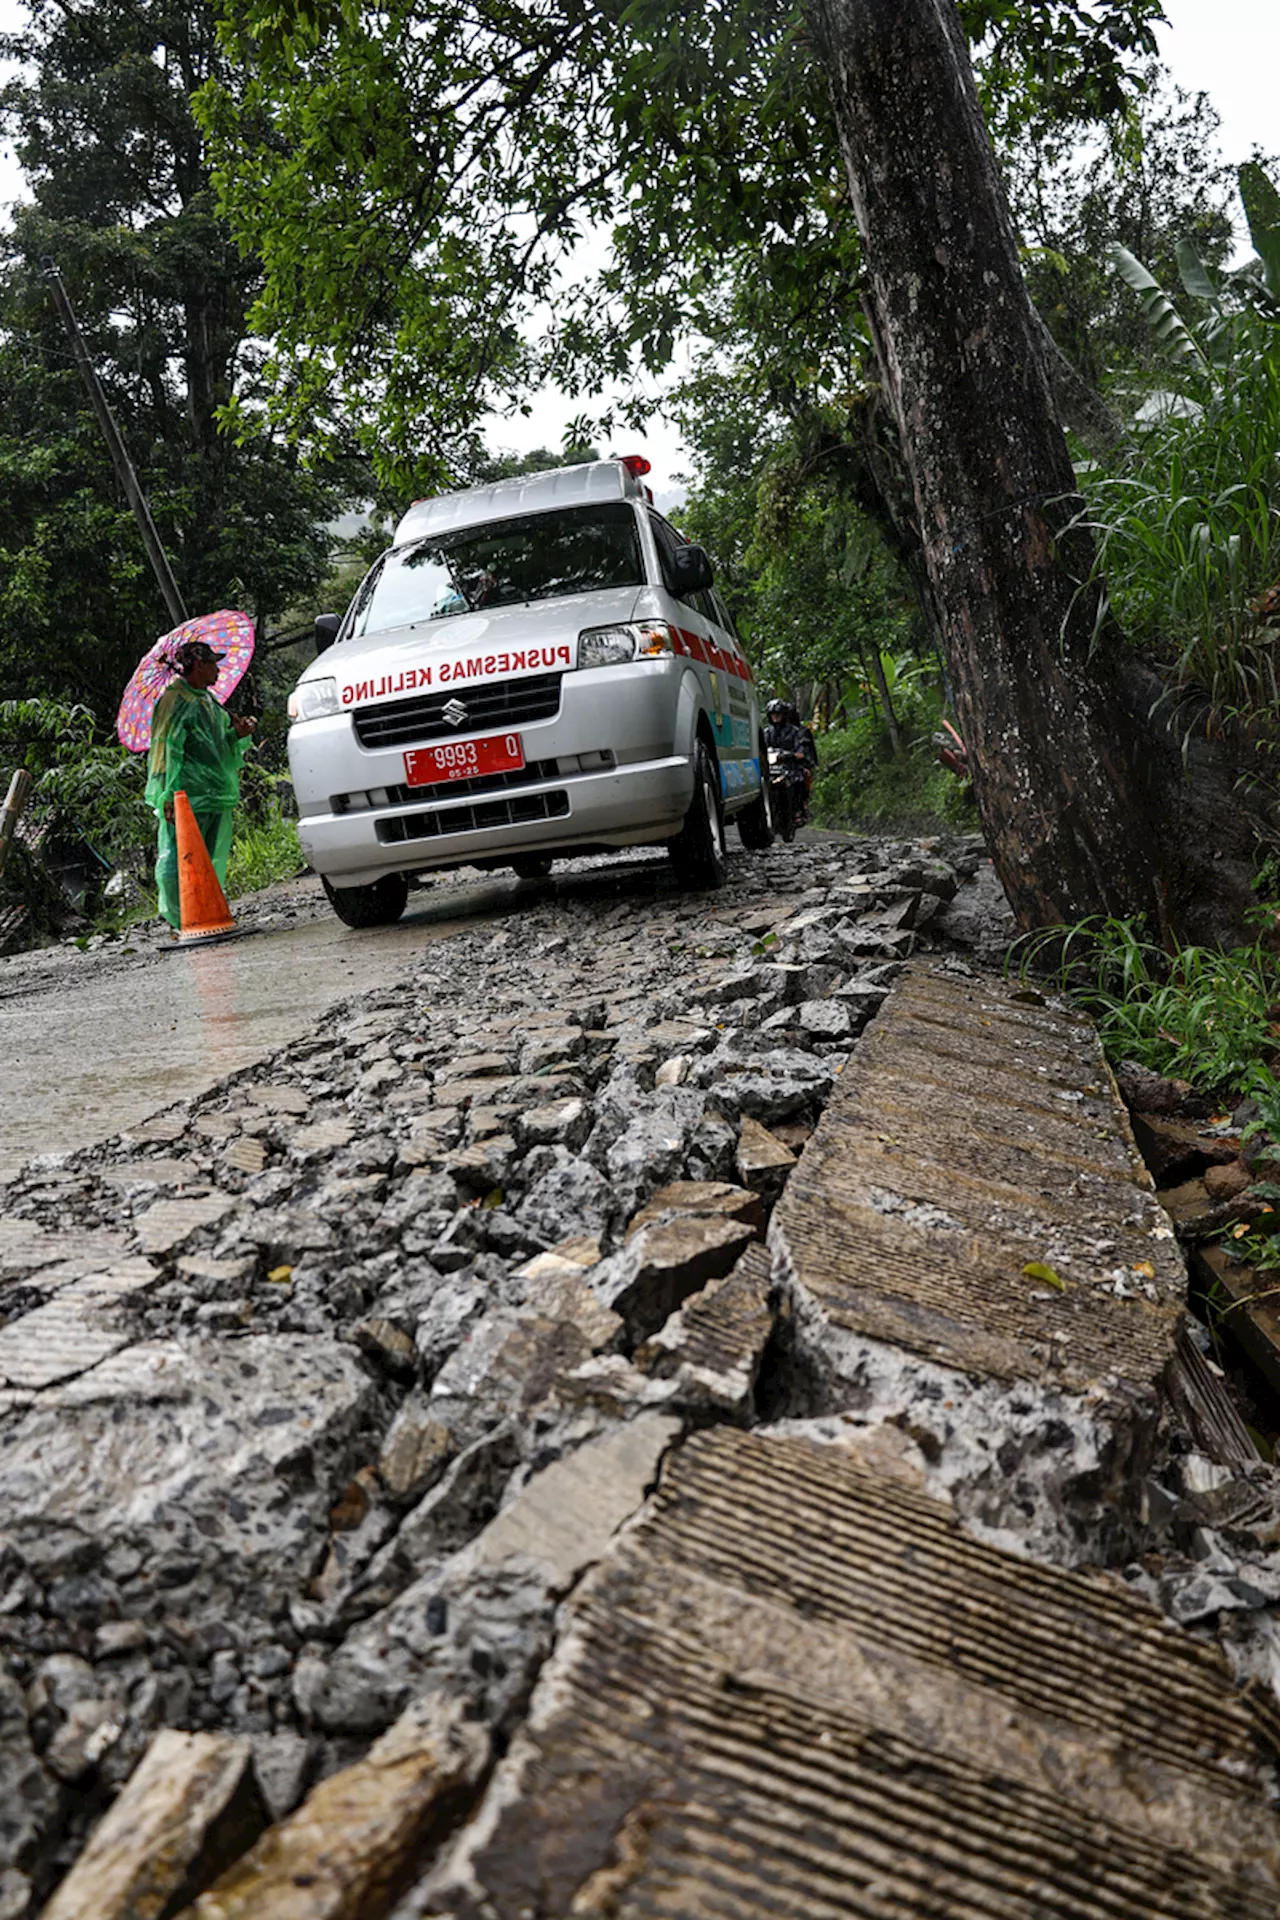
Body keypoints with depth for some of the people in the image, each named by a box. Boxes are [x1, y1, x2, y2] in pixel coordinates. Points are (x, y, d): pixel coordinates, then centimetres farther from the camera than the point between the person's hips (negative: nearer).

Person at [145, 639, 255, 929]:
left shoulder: (209, 702, 20)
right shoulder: (174, 701, -6)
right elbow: (165, 749, -11)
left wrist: (237, 735, 5)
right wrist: (168, 796, -18)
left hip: (217, 796, 8)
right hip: (188, 797, -8)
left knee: (213, 861, 9)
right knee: (179, 862, -8)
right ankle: (182, 921, -3)